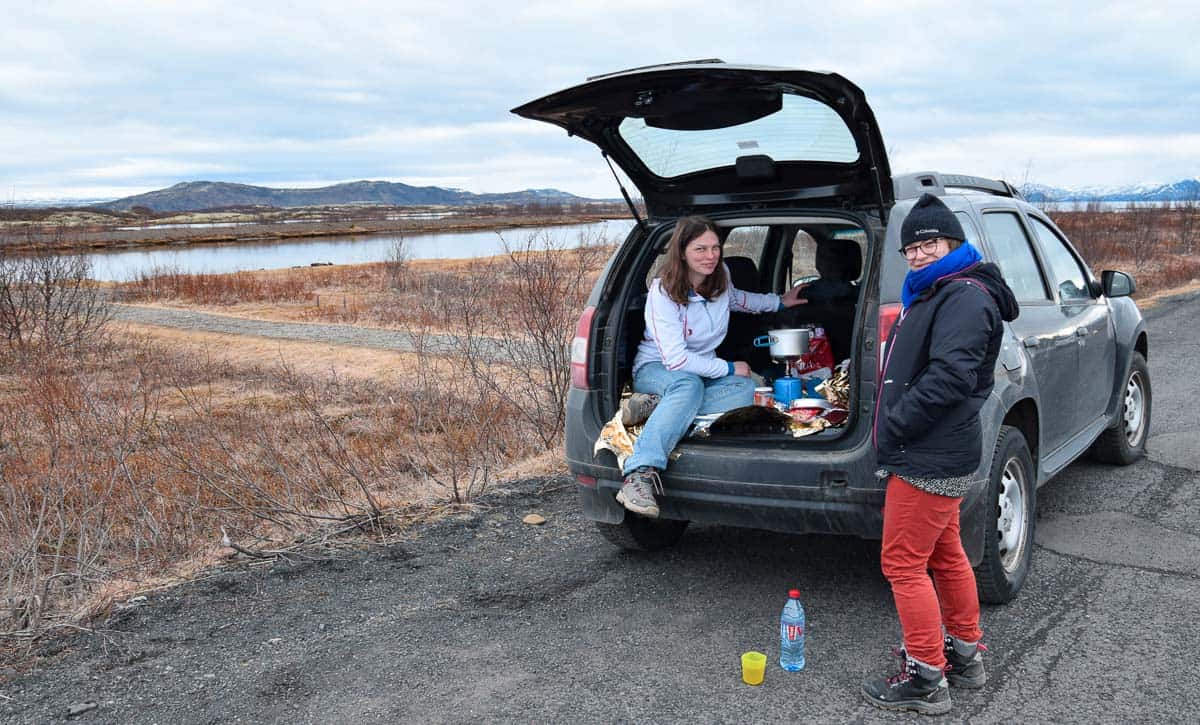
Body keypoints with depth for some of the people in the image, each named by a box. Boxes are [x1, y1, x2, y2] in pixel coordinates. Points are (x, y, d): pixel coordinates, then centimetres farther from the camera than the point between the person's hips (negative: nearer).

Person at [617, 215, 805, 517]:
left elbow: (735, 299, 29)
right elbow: (675, 359, -25)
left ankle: (655, 410, -33)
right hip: (655, 370, -6)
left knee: (746, 388, -26)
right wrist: (729, 368, -19)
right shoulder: (663, 292, -20)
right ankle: (639, 475, -57)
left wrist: (780, 301, 25)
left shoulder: (720, 277, 0)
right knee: (688, 385, -42)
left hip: (701, 370, 6)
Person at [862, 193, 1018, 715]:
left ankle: (927, 679, 5)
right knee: (945, 557, 20)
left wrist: (894, 424, -21)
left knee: (904, 564, -5)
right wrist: (893, 425, 10)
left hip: (929, 460, -11)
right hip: (933, 456, 11)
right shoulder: (934, 295, 18)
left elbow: (950, 376, -27)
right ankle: (965, 657, 34)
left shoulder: (965, 297, -16)